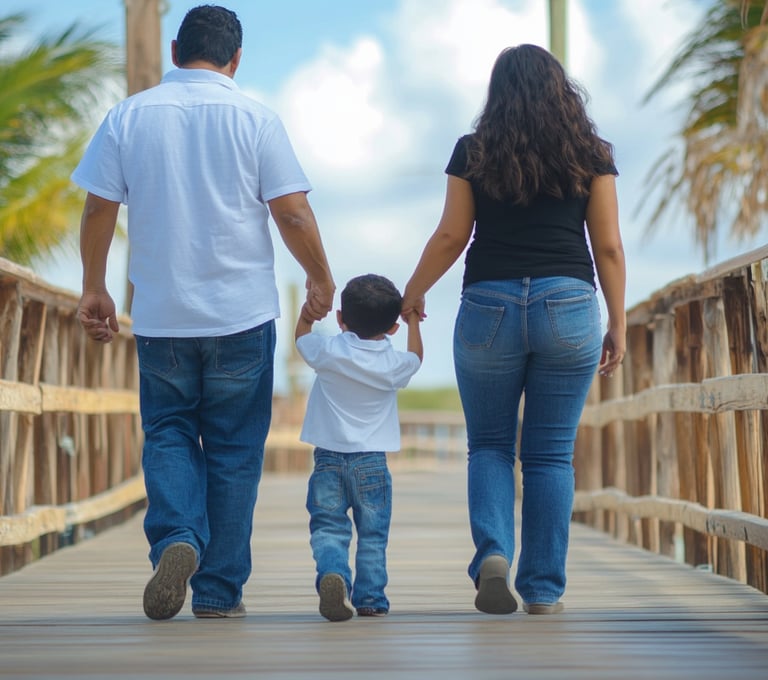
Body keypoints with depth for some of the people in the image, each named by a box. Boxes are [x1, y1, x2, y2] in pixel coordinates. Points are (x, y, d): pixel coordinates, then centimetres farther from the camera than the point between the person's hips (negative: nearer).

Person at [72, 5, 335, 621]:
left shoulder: (130, 116, 1)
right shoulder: (256, 120, -4)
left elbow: (99, 207, 2)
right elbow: (293, 213, -6)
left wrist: (94, 288, 13)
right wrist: (321, 281, 9)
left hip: (160, 313, 1)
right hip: (242, 314, -1)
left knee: (168, 433, 14)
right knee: (233, 448, 8)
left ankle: (175, 539, -12)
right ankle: (219, 590, 9)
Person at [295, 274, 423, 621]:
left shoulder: (329, 352, -7)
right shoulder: (395, 364, -2)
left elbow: (301, 335, 15)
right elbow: (416, 355, 23)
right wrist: (414, 320, 36)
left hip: (328, 460, -1)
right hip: (372, 461, 1)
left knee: (327, 528, -1)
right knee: (372, 535, 11)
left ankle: (332, 572, -27)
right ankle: (370, 598, 9)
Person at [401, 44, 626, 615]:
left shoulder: (473, 153, 3)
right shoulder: (590, 154, 4)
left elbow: (451, 236, 4)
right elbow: (608, 246, 3)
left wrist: (413, 292, 20)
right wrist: (618, 324, 9)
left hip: (489, 307, 0)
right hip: (569, 307, 0)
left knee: (489, 445, 13)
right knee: (550, 454, 6)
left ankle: (492, 553, -11)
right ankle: (544, 590, 7)